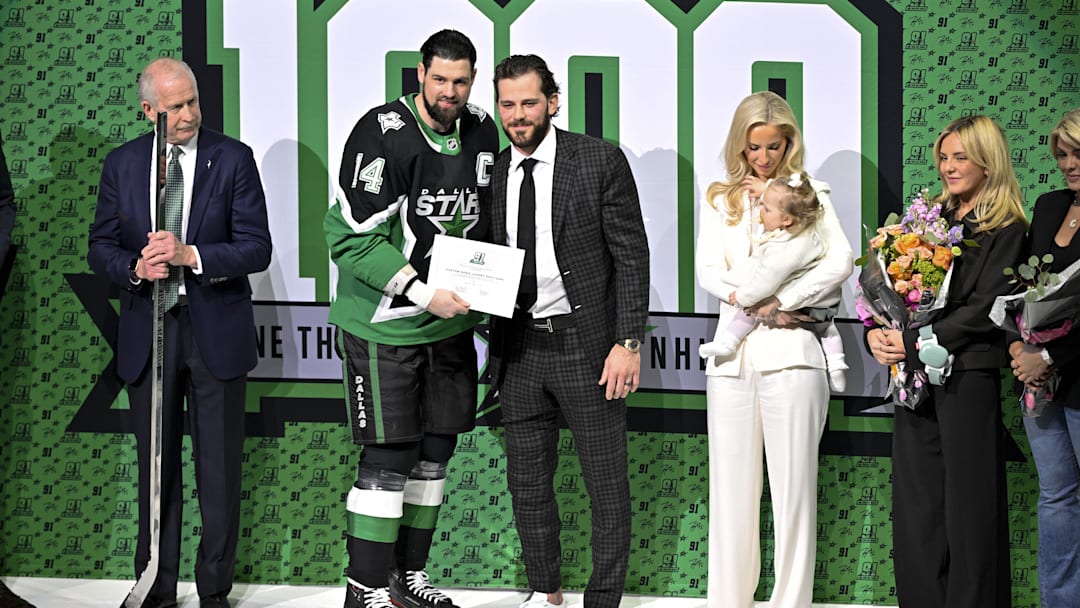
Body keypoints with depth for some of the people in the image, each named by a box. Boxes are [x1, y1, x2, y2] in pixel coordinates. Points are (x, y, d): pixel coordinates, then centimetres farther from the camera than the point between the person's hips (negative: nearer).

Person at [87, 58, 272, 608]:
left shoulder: (233, 159, -4)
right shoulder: (122, 164, 4)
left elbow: (256, 249, -9)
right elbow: (101, 247, 7)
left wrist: (189, 255, -22)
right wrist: (135, 267, -15)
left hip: (216, 332, -2)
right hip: (147, 332, 2)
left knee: (219, 467, 4)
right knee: (155, 465, 9)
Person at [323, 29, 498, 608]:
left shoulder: (482, 132, 5)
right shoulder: (382, 135, -17)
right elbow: (351, 236, -19)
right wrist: (422, 293, -22)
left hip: (450, 321, 7)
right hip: (385, 324, -7)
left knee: (435, 449, 12)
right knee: (389, 457, -5)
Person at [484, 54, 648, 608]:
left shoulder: (600, 161, -6)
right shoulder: (492, 172, 7)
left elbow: (631, 256, -7)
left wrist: (628, 342, -12)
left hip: (588, 344, -4)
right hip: (520, 348, 5)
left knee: (606, 484, 1)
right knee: (527, 480, 12)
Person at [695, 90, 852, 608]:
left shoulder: (809, 193, 9)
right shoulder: (720, 199, 16)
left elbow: (840, 260, -5)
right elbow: (708, 270, 4)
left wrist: (783, 301, -12)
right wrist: (758, 306, -10)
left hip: (790, 350, -2)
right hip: (732, 351, 3)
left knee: (794, 484, -4)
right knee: (731, 486, 2)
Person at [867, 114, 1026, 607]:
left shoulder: (1005, 230, -3)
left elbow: (983, 310, -12)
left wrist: (916, 343, -14)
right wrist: (875, 334, -5)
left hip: (967, 376, -6)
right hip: (913, 376, 6)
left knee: (967, 504, -2)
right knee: (914, 502, 6)